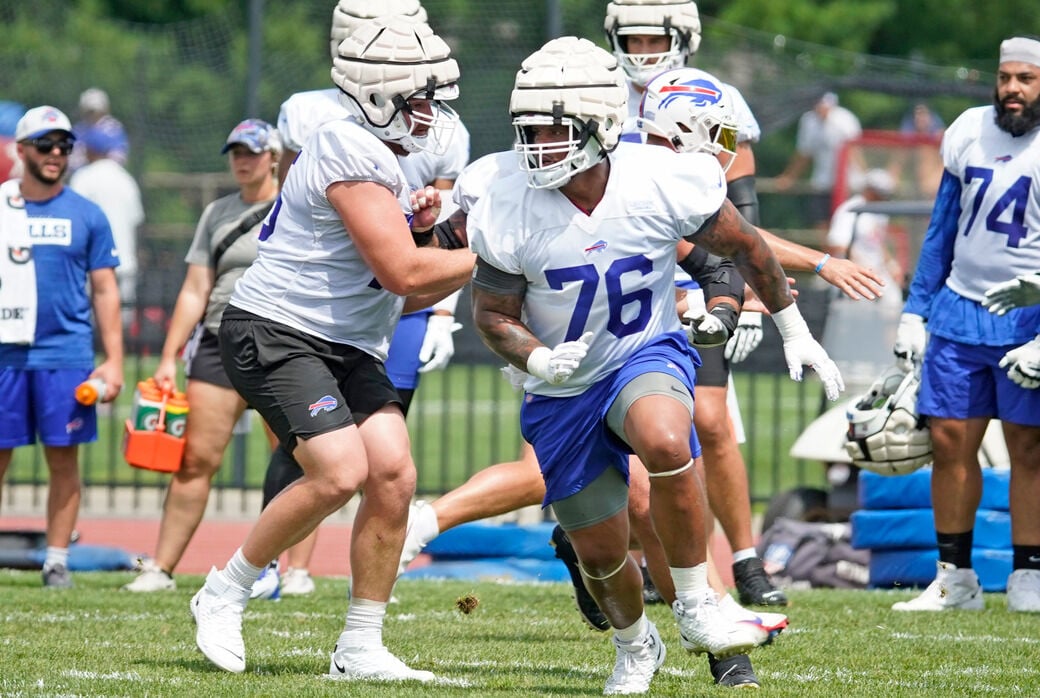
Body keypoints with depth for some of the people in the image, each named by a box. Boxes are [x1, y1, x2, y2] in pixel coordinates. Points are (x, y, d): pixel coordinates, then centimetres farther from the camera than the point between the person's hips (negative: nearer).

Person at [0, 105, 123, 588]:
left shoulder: (86, 215, 7)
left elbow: (105, 291, 8)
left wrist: (113, 361, 1)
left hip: (66, 354, 0)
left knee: (64, 458, 0)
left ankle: (57, 560, 5)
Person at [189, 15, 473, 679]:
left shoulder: (397, 164, 14)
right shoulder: (351, 151, -17)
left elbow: (411, 297, 18)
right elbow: (402, 274, -22)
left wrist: (425, 232, 0)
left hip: (349, 347, 9)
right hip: (275, 332, -9)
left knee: (394, 474, -6)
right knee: (340, 472, -22)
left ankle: (360, 649, 1)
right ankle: (225, 594, -2)